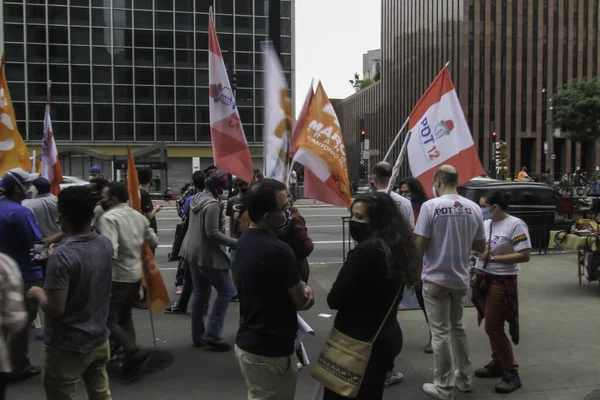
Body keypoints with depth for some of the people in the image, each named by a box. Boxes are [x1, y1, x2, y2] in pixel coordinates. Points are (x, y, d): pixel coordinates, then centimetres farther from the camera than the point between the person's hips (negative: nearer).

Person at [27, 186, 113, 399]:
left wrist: (38, 293, -6)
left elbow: (55, 309, -26)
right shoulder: (106, 244, -4)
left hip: (67, 347, -6)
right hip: (99, 339, 6)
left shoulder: (61, 256, -26)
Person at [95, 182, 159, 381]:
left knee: (108, 320, 5)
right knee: (125, 317, 20)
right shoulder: (139, 216, 7)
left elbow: (110, 251, -28)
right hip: (136, 274, 8)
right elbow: (154, 241, 14)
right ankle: (131, 364, 20)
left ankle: (133, 352, -9)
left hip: (117, 277, -8)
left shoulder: (108, 217, -17)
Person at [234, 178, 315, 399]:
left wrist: (302, 288, -6)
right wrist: (305, 291, 7)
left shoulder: (244, 241, 2)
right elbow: (302, 302, -14)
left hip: (247, 342, 9)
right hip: (269, 351, -8)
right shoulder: (277, 250, -27)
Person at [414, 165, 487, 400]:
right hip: (461, 279, 5)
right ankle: (464, 378, 32)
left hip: (436, 279, -5)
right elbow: (480, 247, 7)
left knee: (441, 332, 4)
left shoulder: (431, 206, -14)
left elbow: (420, 246, -16)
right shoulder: (474, 208, 0)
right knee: (457, 327, 22)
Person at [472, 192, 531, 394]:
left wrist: (493, 258, -19)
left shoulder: (515, 225, -15)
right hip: (484, 278, 7)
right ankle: (497, 363, 29)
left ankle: (512, 373, 8)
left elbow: (525, 256, -19)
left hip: (502, 281, -7)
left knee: (493, 327, -4)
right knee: (491, 325, 14)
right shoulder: (485, 224, 5)